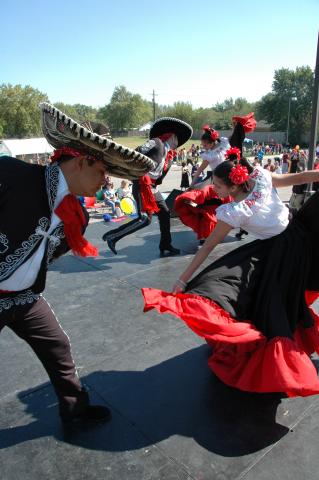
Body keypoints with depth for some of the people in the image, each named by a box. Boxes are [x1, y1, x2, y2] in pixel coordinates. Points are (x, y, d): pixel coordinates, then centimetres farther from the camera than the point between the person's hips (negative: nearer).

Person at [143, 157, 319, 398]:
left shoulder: (233, 212, -20)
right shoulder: (262, 177, -8)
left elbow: (208, 246, -18)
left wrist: (183, 280, -12)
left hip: (273, 252, -6)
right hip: (299, 233, 6)